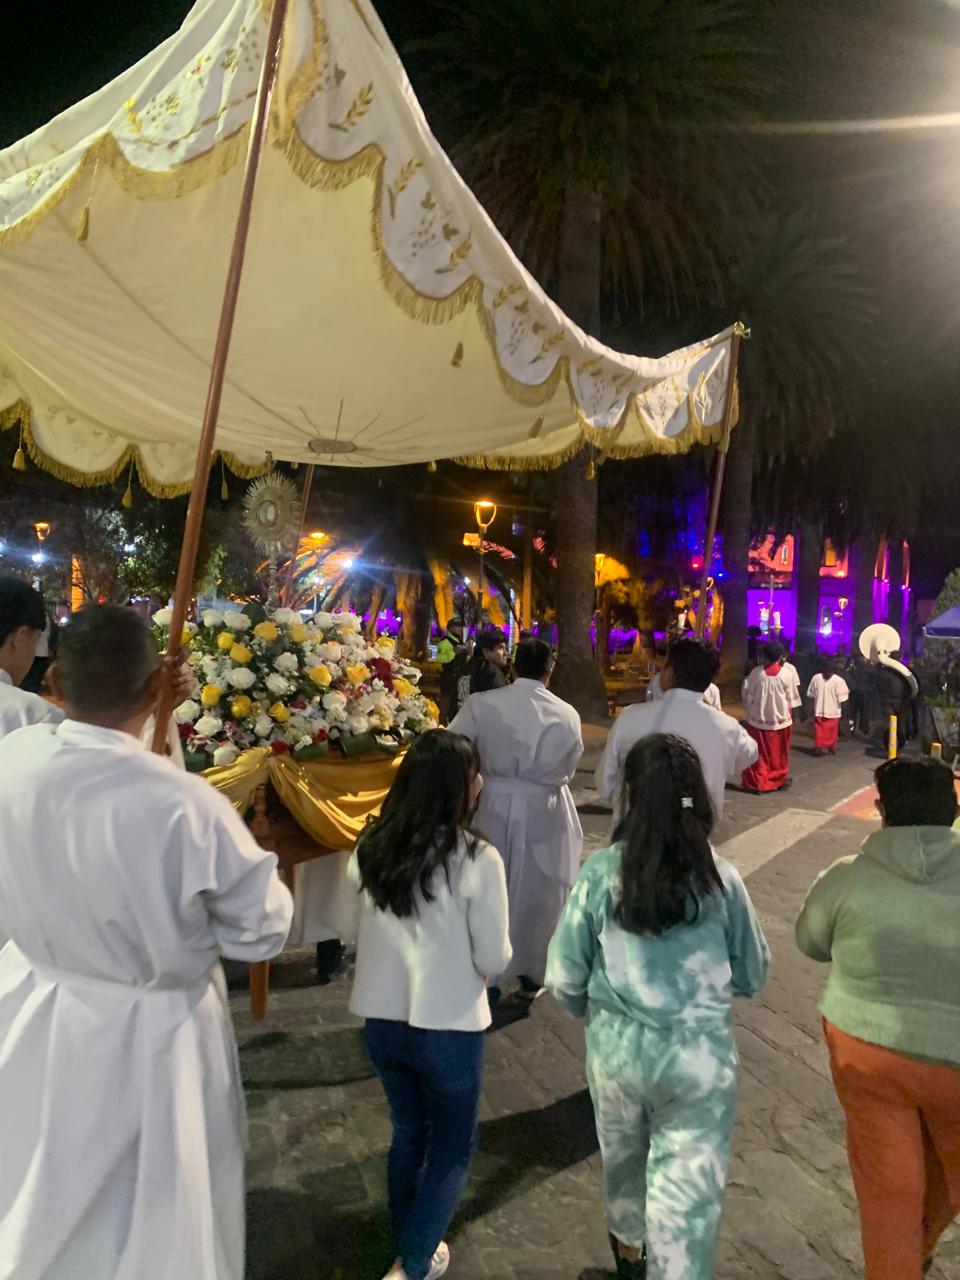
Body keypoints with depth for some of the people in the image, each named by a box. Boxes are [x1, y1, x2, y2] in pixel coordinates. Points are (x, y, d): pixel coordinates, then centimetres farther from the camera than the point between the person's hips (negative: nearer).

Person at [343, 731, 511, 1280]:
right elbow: (494, 959, -14)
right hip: (449, 1030, -5)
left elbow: (356, 929, 6)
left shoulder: (371, 847, -8)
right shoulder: (477, 859, -22)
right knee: (453, 1147, 22)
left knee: (409, 1133, 28)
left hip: (383, 1022, 5)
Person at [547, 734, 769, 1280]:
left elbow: (564, 978, -8)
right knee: (690, 1191, 15)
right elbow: (753, 976, -1)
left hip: (617, 1046, 2)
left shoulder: (600, 872, -16)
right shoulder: (721, 879, -14)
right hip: (701, 1054, -2)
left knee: (624, 1153, 29)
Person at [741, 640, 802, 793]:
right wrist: (789, 716, 10)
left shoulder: (756, 672, -9)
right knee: (779, 753, 15)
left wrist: (750, 709, 11)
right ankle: (780, 780, 27)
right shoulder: (788, 673, -11)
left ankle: (757, 782, 11)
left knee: (759, 752, 9)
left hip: (758, 719, 0)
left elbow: (747, 694, -2)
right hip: (780, 720, 0)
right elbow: (791, 699, -4)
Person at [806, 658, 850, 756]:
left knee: (819, 730, 9)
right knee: (831, 731, 12)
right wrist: (847, 692, 7)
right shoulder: (839, 680, -14)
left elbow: (810, 694, 2)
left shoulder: (816, 678, -6)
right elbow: (842, 697, -12)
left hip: (819, 710, 1)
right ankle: (831, 748, 20)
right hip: (833, 710, -1)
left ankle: (818, 747, 4)